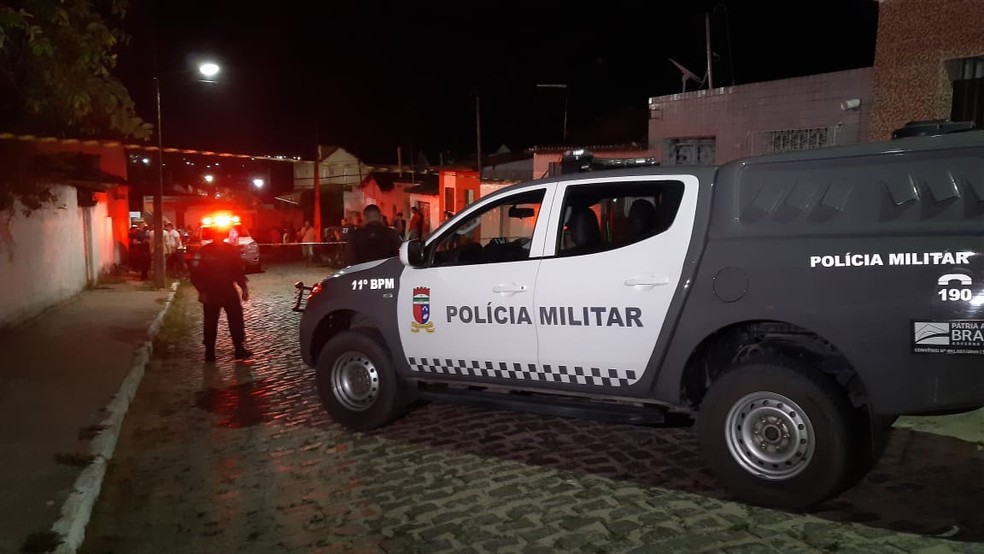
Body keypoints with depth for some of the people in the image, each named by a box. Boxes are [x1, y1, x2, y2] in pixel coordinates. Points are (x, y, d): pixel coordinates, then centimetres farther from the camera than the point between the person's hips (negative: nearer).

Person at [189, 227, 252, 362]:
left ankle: (240, 349, 15)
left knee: (237, 320, 6)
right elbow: (195, 273, -10)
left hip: (229, 291, 3)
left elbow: (238, 270, 8)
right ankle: (209, 352, 16)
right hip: (211, 293, -3)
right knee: (210, 323, 6)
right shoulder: (204, 251, -11)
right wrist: (201, 291, -14)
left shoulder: (231, 249, 0)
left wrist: (244, 287, 3)